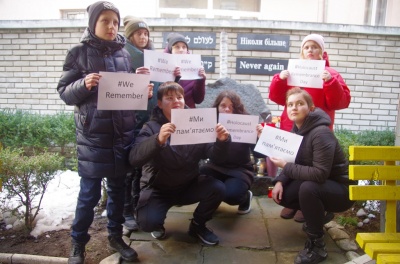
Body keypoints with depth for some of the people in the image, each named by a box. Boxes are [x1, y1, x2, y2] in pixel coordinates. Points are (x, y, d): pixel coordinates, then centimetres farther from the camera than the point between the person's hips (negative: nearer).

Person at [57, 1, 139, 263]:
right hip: (93, 133, -3)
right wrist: (84, 84, -20)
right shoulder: (79, 53, 0)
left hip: (123, 132, 4)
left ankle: (116, 236, 31)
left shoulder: (124, 53, 9)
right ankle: (78, 243, 24)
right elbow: (64, 92, -2)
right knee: (89, 193, 3)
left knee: (118, 188, 13)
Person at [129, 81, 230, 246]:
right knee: (148, 222, -29)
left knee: (218, 188, -22)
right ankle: (158, 225, 12)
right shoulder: (151, 127, -12)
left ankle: (198, 225, 7)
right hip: (158, 189, -3)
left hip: (189, 185, 3)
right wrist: (158, 140, -46)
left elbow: (215, 156, -10)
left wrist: (222, 141, -33)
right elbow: (134, 159, -29)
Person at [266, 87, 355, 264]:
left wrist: (285, 166, -26)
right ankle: (319, 214, 19)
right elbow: (294, 162, 5)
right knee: (279, 194, -6)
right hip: (315, 184, 8)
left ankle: (317, 246, -16)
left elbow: (320, 174, -34)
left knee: (308, 188, -35)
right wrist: (280, 181, -13)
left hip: (342, 190, -8)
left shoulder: (321, 133, -27)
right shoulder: (297, 130, -2)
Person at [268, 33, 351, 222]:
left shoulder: (330, 74, 5)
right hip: (291, 127, 3)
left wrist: (331, 82, -20)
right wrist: (280, 79, -9)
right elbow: (277, 98, 7)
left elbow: (341, 102, -5)